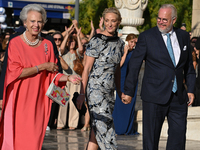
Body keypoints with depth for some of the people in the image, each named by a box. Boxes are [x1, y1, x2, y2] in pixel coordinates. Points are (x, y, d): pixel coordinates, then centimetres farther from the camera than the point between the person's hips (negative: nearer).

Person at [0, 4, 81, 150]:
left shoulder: (47, 45, 8)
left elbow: (52, 75, 9)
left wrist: (67, 77, -11)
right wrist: (42, 67, -11)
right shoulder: (15, 43, -4)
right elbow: (15, 72, -13)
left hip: (37, 100, 3)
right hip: (19, 100, -3)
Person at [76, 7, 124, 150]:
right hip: (95, 89, -7)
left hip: (109, 91, 7)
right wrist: (82, 93, -11)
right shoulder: (97, 41, -8)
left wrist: (119, 90, 20)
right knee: (104, 127, -11)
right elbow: (87, 69, -8)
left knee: (97, 129, 6)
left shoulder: (119, 43, 11)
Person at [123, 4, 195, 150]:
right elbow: (134, 65, -3)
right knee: (151, 136, 2)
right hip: (154, 97, -3)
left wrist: (191, 89, 9)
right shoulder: (146, 37, -4)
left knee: (179, 135, 3)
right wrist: (129, 92, -4)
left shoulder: (183, 36, 9)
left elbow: (189, 66, 16)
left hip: (179, 97, 4)